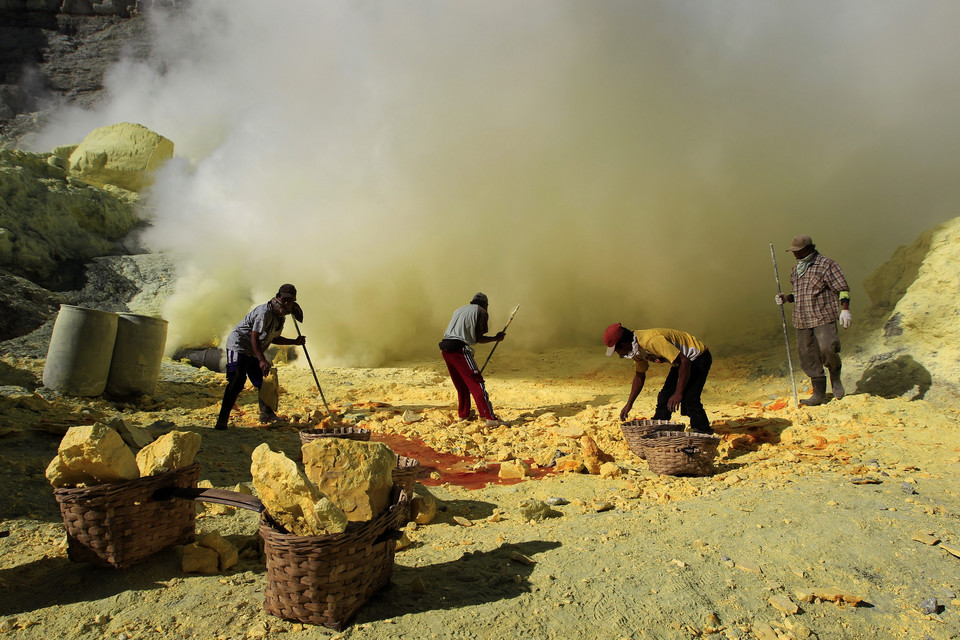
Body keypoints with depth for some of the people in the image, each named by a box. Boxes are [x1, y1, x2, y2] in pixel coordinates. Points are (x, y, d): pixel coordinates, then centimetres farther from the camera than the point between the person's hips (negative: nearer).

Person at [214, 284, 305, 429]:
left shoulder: (280, 317, 8)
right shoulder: (265, 312, -23)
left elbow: (273, 338, 21)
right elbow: (254, 337, -28)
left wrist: (295, 341, 14)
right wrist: (262, 360, -35)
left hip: (253, 352, 9)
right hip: (238, 347, -9)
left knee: (263, 382, 13)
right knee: (236, 383, -18)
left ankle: (266, 415, 29)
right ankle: (222, 420, -14)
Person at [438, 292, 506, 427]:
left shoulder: (459, 310, 26)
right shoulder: (481, 311, 7)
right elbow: (479, 338, 2)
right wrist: (496, 338, 15)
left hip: (445, 348, 7)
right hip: (459, 349, -7)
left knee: (461, 384, 20)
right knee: (476, 382, -5)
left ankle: (463, 414, 28)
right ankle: (490, 418, -7)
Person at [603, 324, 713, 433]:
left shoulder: (652, 341, -34)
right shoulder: (636, 346, -3)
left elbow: (685, 362, -34)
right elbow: (639, 376, 11)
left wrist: (678, 393, -31)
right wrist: (629, 404, 9)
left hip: (699, 357, -9)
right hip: (681, 360, 9)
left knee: (688, 399, -21)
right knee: (664, 397, 8)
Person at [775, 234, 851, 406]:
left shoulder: (826, 264, -3)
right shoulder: (795, 270, 18)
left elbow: (842, 288, -6)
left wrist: (845, 309, -16)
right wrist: (786, 298, 8)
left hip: (823, 317, -6)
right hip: (802, 320, 6)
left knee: (827, 349, -21)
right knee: (808, 356, 3)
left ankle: (835, 376, 11)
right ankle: (819, 394, 12)